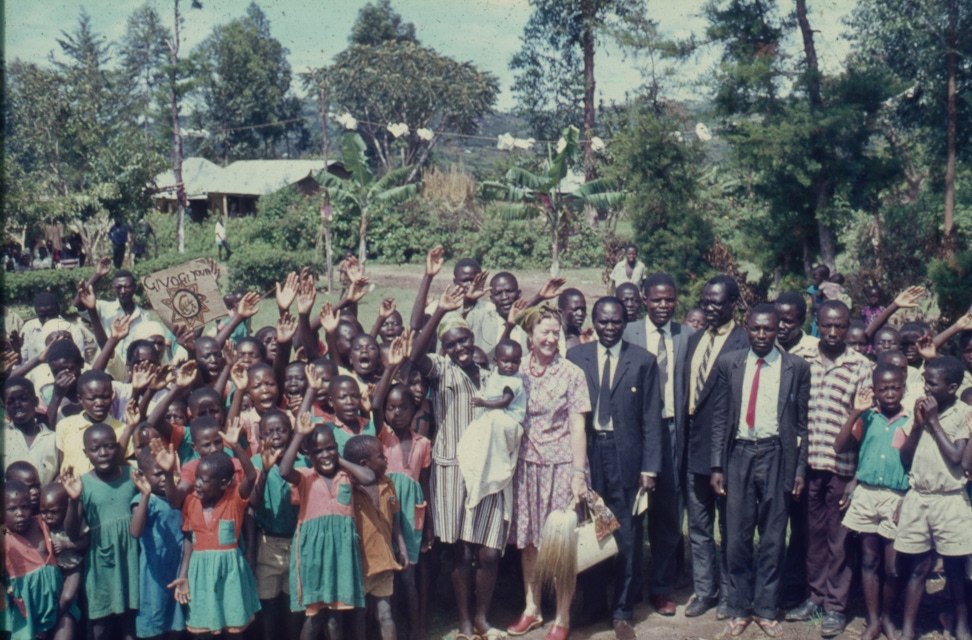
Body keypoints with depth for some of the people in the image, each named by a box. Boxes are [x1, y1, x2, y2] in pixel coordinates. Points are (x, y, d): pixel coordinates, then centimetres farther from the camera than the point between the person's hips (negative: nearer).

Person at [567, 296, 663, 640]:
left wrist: (649, 467, -4)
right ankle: (593, 605, 22)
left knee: (628, 537, 4)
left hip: (626, 455, -1)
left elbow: (651, 418, 2)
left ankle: (622, 612, 17)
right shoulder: (575, 356, 5)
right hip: (586, 453, 1)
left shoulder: (643, 361, 2)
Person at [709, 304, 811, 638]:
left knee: (773, 537, 6)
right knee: (737, 536, 4)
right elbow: (720, 418, 6)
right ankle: (739, 608, 18)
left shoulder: (796, 367, 2)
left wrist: (800, 469, 0)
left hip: (776, 455, -1)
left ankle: (766, 609, 19)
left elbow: (802, 422, 4)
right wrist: (717, 465, 1)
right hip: (739, 453, 1)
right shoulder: (729, 364, 5)